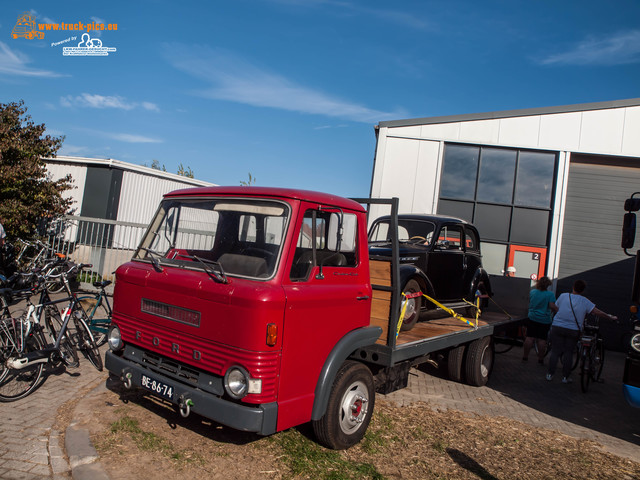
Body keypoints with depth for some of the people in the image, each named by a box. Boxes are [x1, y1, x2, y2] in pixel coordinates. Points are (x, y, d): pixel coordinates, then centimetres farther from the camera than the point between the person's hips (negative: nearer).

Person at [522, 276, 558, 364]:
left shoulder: (532, 292, 4)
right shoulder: (550, 294, -8)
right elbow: (552, 306, -15)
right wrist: (558, 311, 1)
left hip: (532, 318, 3)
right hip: (544, 320, -3)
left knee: (530, 338, 4)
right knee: (542, 340, 2)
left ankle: (525, 356, 8)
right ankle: (540, 358, 8)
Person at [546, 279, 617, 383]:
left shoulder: (563, 296, 1)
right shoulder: (585, 301, -1)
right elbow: (597, 312, -3)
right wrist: (610, 317, 9)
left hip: (557, 327, 1)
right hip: (573, 330, 0)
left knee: (555, 351, 6)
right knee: (568, 353, 8)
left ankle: (550, 374, 8)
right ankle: (565, 377, 11)